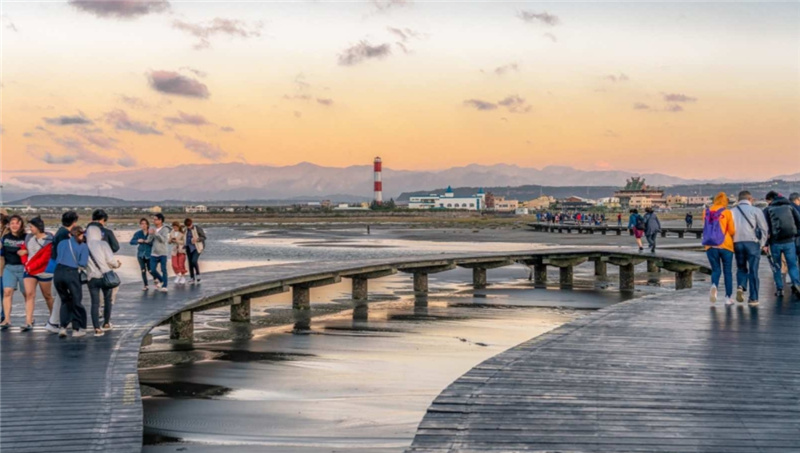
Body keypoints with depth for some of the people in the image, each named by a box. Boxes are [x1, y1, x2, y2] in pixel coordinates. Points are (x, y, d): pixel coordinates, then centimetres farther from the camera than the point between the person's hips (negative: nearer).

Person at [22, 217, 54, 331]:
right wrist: (25, 263, 1)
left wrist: (32, 266, -17)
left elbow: (45, 258, -17)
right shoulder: (29, 238, 6)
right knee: (29, 294, -7)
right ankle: (28, 322, -11)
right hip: (29, 271, 5)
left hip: (43, 271, -5)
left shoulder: (48, 240, -13)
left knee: (47, 296, 9)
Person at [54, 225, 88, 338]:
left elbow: (57, 258, 11)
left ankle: (62, 327, 10)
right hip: (72, 273, -4)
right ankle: (77, 329, 13)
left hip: (58, 272, 4)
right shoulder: (83, 246, 4)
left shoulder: (62, 243, 16)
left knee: (65, 301, 19)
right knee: (76, 302, 10)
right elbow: (83, 264, -4)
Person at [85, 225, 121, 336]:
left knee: (95, 303, 2)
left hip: (92, 278, 1)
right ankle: (106, 323, 29)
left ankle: (97, 328, -7)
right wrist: (117, 264, 8)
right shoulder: (103, 244, -5)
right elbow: (110, 260, -13)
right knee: (107, 300, 18)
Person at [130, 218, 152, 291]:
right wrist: (138, 241, -17)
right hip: (141, 254, 3)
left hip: (149, 254, -3)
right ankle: (145, 286, 11)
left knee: (150, 270, -2)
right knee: (143, 270, 3)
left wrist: (148, 241, -28)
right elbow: (131, 242, 0)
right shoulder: (138, 233, 2)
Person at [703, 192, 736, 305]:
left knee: (715, 270, 12)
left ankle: (714, 285, -19)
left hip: (710, 246, 2)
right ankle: (728, 297, 11)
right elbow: (732, 231, -5)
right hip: (725, 245, -2)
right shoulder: (727, 213, -6)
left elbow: (705, 229, 7)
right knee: (728, 272, 10)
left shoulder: (707, 212, 2)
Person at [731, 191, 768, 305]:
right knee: (753, 270, 3)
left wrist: (731, 244, 12)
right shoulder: (755, 211, -1)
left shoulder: (732, 212, 8)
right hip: (752, 242, -3)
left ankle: (741, 286, -8)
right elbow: (764, 228, -2)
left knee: (741, 268, 18)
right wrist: (762, 244, 9)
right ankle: (753, 298, 3)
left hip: (737, 243, 3)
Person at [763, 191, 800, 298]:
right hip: (790, 241, 1)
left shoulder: (768, 210, 4)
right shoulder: (789, 207, 12)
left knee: (776, 267, 11)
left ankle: (779, 289, 8)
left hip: (775, 242, -1)